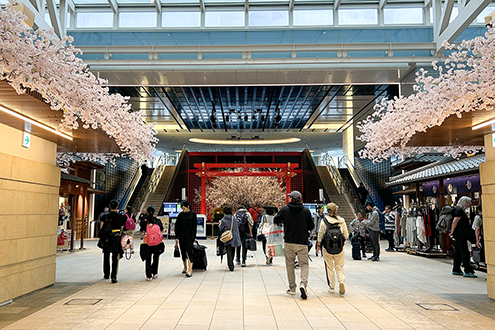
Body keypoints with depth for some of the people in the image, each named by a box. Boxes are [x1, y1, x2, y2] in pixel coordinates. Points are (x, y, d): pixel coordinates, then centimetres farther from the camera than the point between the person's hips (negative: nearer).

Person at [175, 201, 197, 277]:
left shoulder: (193, 214, 1)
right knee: (183, 252, 10)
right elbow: (177, 226, 5)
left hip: (190, 236, -3)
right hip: (181, 236, 3)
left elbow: (195, 226, 5)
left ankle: (190, 270, -13)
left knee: (189, 252, -11)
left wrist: (194, 237, 4)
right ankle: (185, 267, 27)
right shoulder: (181, 215, 4)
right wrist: (176, 237, 1)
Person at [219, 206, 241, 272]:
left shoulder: (224, 219, -10)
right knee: (232, 252, 16)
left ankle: (231, 267, -4)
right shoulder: (235, 219, 1)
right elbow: (237, 226, 10)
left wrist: (220, 223, 15)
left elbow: (220, 229, -3)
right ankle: (231, 265, 26)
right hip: (234, 238, 4)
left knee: (229, 252, 0)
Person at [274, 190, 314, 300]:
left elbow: (275, 220, 7)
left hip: (289, 242, 0)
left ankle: (292, 288, 16)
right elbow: (311, 226, 5)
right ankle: (303, 284, -14)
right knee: (304, 264, 8)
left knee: (290, 264, 12)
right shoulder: (306, 211, -1)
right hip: (302, 242, 0)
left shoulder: (284, 210, -5)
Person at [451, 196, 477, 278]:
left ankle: (456, 270, 19)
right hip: (460, 235, -10)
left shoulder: (461, 210, 15)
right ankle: (467, 271, -4)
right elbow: (454, 222, -20)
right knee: (465, 253, -7)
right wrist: (452, 232, -12)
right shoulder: (459, 211, -15)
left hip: (461, 235, 10)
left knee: (458, 252, 13)